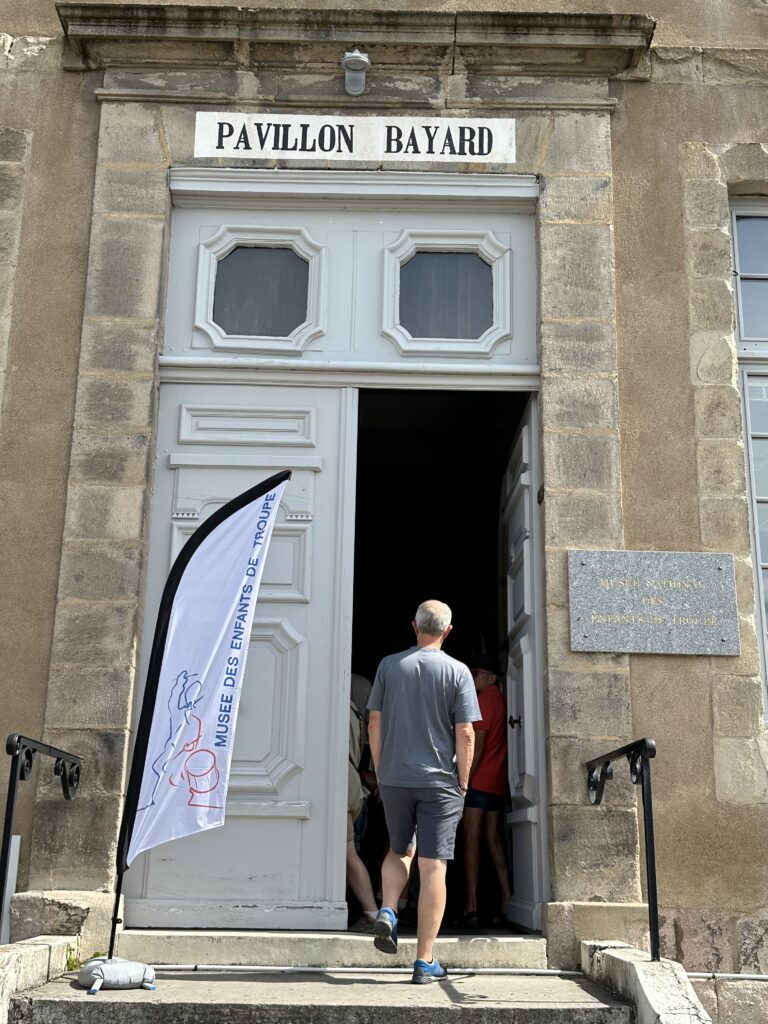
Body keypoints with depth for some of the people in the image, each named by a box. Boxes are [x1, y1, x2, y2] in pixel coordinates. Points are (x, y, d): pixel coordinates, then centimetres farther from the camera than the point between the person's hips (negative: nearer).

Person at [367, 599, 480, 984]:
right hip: (440, 782, -2)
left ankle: (387, 910, 1)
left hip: (394, 778, 2)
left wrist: (380, 771, 13)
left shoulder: (389, 665, 2)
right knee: (433, 867, 1)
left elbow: (374, 724, 3)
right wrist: (463, 781, 3)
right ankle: (425, 961, 4)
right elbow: (465, 734, -8)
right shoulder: (457, 671, -4)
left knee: (399, 850, 24)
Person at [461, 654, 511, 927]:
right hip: (498, 781, 8)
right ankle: (506, 901, 7)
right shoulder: (501, 700, 15)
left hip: (479, 779, -8)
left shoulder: (484, 699, -8)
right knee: (493, 838, 11)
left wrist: (464, 779, -13)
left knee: (471, 840, -7)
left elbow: (478, 744, -14)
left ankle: (471, 906, -11)